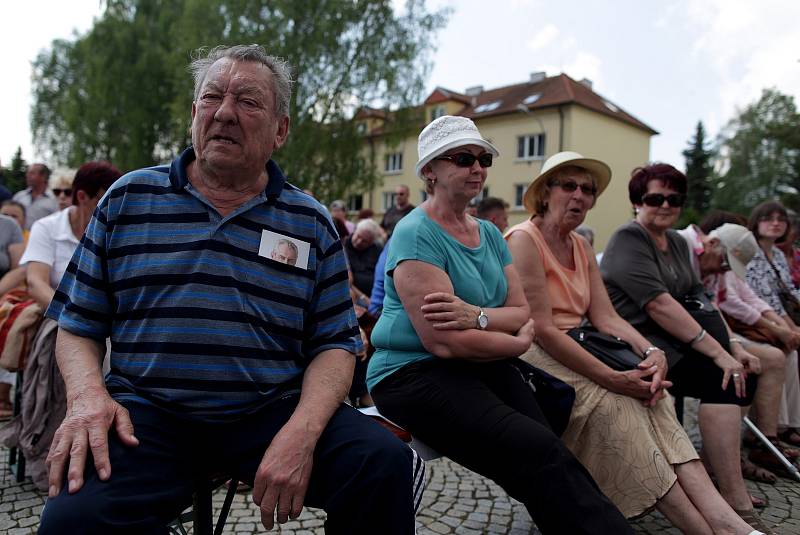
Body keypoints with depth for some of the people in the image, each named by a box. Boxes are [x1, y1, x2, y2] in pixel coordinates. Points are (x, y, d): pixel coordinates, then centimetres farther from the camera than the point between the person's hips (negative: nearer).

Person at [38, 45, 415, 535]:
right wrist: (87, 394, -11)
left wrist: (302, 431, -15)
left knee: (385, 462, -23)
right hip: (147, 413, 0)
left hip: (273, 411, 1)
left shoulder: (312, 223, 6)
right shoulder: (128, 199, 8)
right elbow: (77, 325, 11)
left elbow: (334, 343, 2)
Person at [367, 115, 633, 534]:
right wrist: (519, 342, -2)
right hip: (415, 373, -7)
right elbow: (444, 342, -19)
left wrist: (477, 316, -15)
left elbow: (523, 313, 7)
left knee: (551, 453, -19)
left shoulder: (490, 233, 13)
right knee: (544, 455, -25)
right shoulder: (416, 234, -11)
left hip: (482, 368, 7)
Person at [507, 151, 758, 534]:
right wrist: (612, 379, -26)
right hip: (533, 356, -7)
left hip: (572, 349, 7)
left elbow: (605, 317, 4)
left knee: (648, 393, -17)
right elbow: (541, 329, -21)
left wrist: (651, 352, -16)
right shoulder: (524, 239, -12)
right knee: (613, 403, -27)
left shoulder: (581, 246, 14)